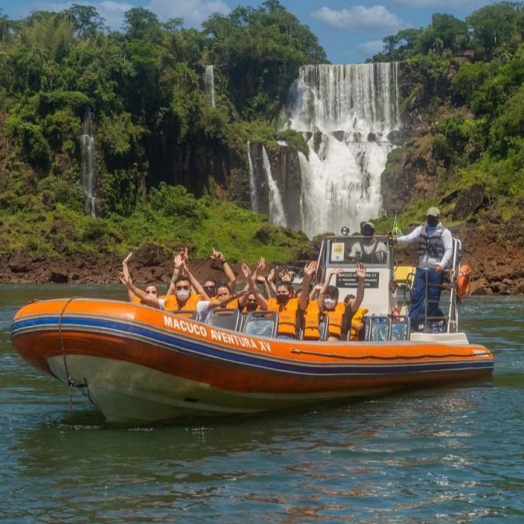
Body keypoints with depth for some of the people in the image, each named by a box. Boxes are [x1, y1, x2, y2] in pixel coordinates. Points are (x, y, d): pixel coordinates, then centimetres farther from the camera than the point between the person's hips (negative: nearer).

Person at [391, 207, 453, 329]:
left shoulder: (444, 232, -1)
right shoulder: (421, 229, 11)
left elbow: (449, 250, -6)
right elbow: (410, 237, -3)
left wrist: (442, 264, -20)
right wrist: (397, 239, -24)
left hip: (435, 270, -4)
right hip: (421, 268, 4)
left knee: (433, 297, -1)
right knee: (416, 295, 0)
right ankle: (411, 322, 1)